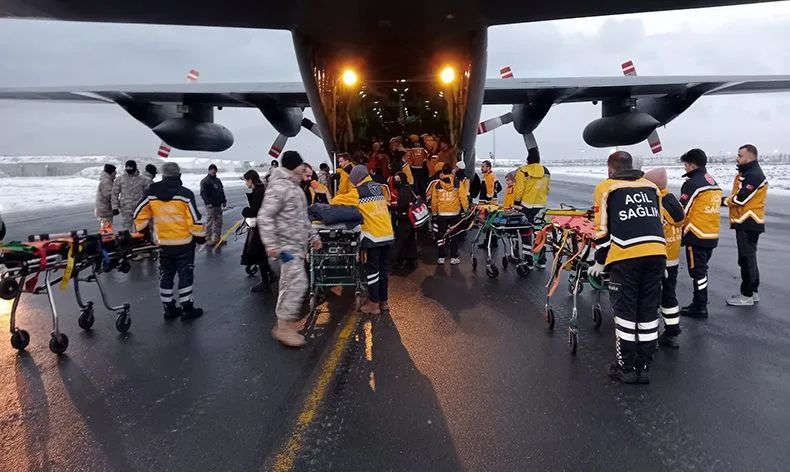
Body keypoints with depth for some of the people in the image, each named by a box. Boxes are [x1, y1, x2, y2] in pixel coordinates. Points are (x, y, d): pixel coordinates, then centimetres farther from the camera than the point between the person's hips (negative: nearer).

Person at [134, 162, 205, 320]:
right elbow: (194, 219, -12)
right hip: (184, 243, -3)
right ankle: (187, 309, 7)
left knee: (166, 275, 14)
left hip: (163, 244, 4)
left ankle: (169, 309, 19)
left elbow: (139, 215, 6)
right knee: (185, 274, 4)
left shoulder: (151, 194, 0)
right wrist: (200, 236, 0)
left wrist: (142, 231, 21)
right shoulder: (185, 194, -11)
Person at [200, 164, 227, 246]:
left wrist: (224, 201, 18)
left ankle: (217, 238, 19)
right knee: (209, 222, -5)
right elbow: (203, 193, -13)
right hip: (210, 205, -7)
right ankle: (208, 239, 1)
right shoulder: (205, 181, -6)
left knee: (219, 222, 10)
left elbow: (222, 191, 25)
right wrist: (208, 202, -22)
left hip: (218, 205, 7)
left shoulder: (218, 180, 18)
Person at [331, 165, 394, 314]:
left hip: (374, 235, -7)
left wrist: (333, 201, 29)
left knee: (372, 269, 0)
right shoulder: (378, 188, 14)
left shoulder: (359, 191, -5)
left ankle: (374, 304, 4)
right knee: (383, 268, 13)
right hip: (387, 234, 7)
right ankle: (383, 301, 20)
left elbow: (337, 199, 7)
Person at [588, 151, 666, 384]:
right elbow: (659, 222, 22)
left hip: (626, 256, -4)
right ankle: (644, 367, 20)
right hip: (657, 253, 4)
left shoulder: (606, 187, 9)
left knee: (625, 311, 7)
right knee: (649, 311, 12)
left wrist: (600, 262, 14)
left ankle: (626, 367, 14)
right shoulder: (651, 186, 20)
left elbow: (602, 229, 5)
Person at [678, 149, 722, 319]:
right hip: (712, 235, 8)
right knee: (701, 269, 16)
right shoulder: (713, 182, 12)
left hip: (696, 235, -8)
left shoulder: (692, 183, -15)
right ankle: (700, 302, 24)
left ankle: (700, 307, 5)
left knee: (697, 271, -1)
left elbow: (681, 211, -15)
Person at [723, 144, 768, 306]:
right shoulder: (747, 173, 15)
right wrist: (728, 200, 1)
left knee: (746, 259, -5)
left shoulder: (754, 175, -18)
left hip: (749, 223, -11)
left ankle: (747, 296, 2)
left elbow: (741, 199, -21)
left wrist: (723, 201, -8)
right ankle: (752, 292, 25)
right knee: (748, 258, 16)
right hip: (746, 222, 11)